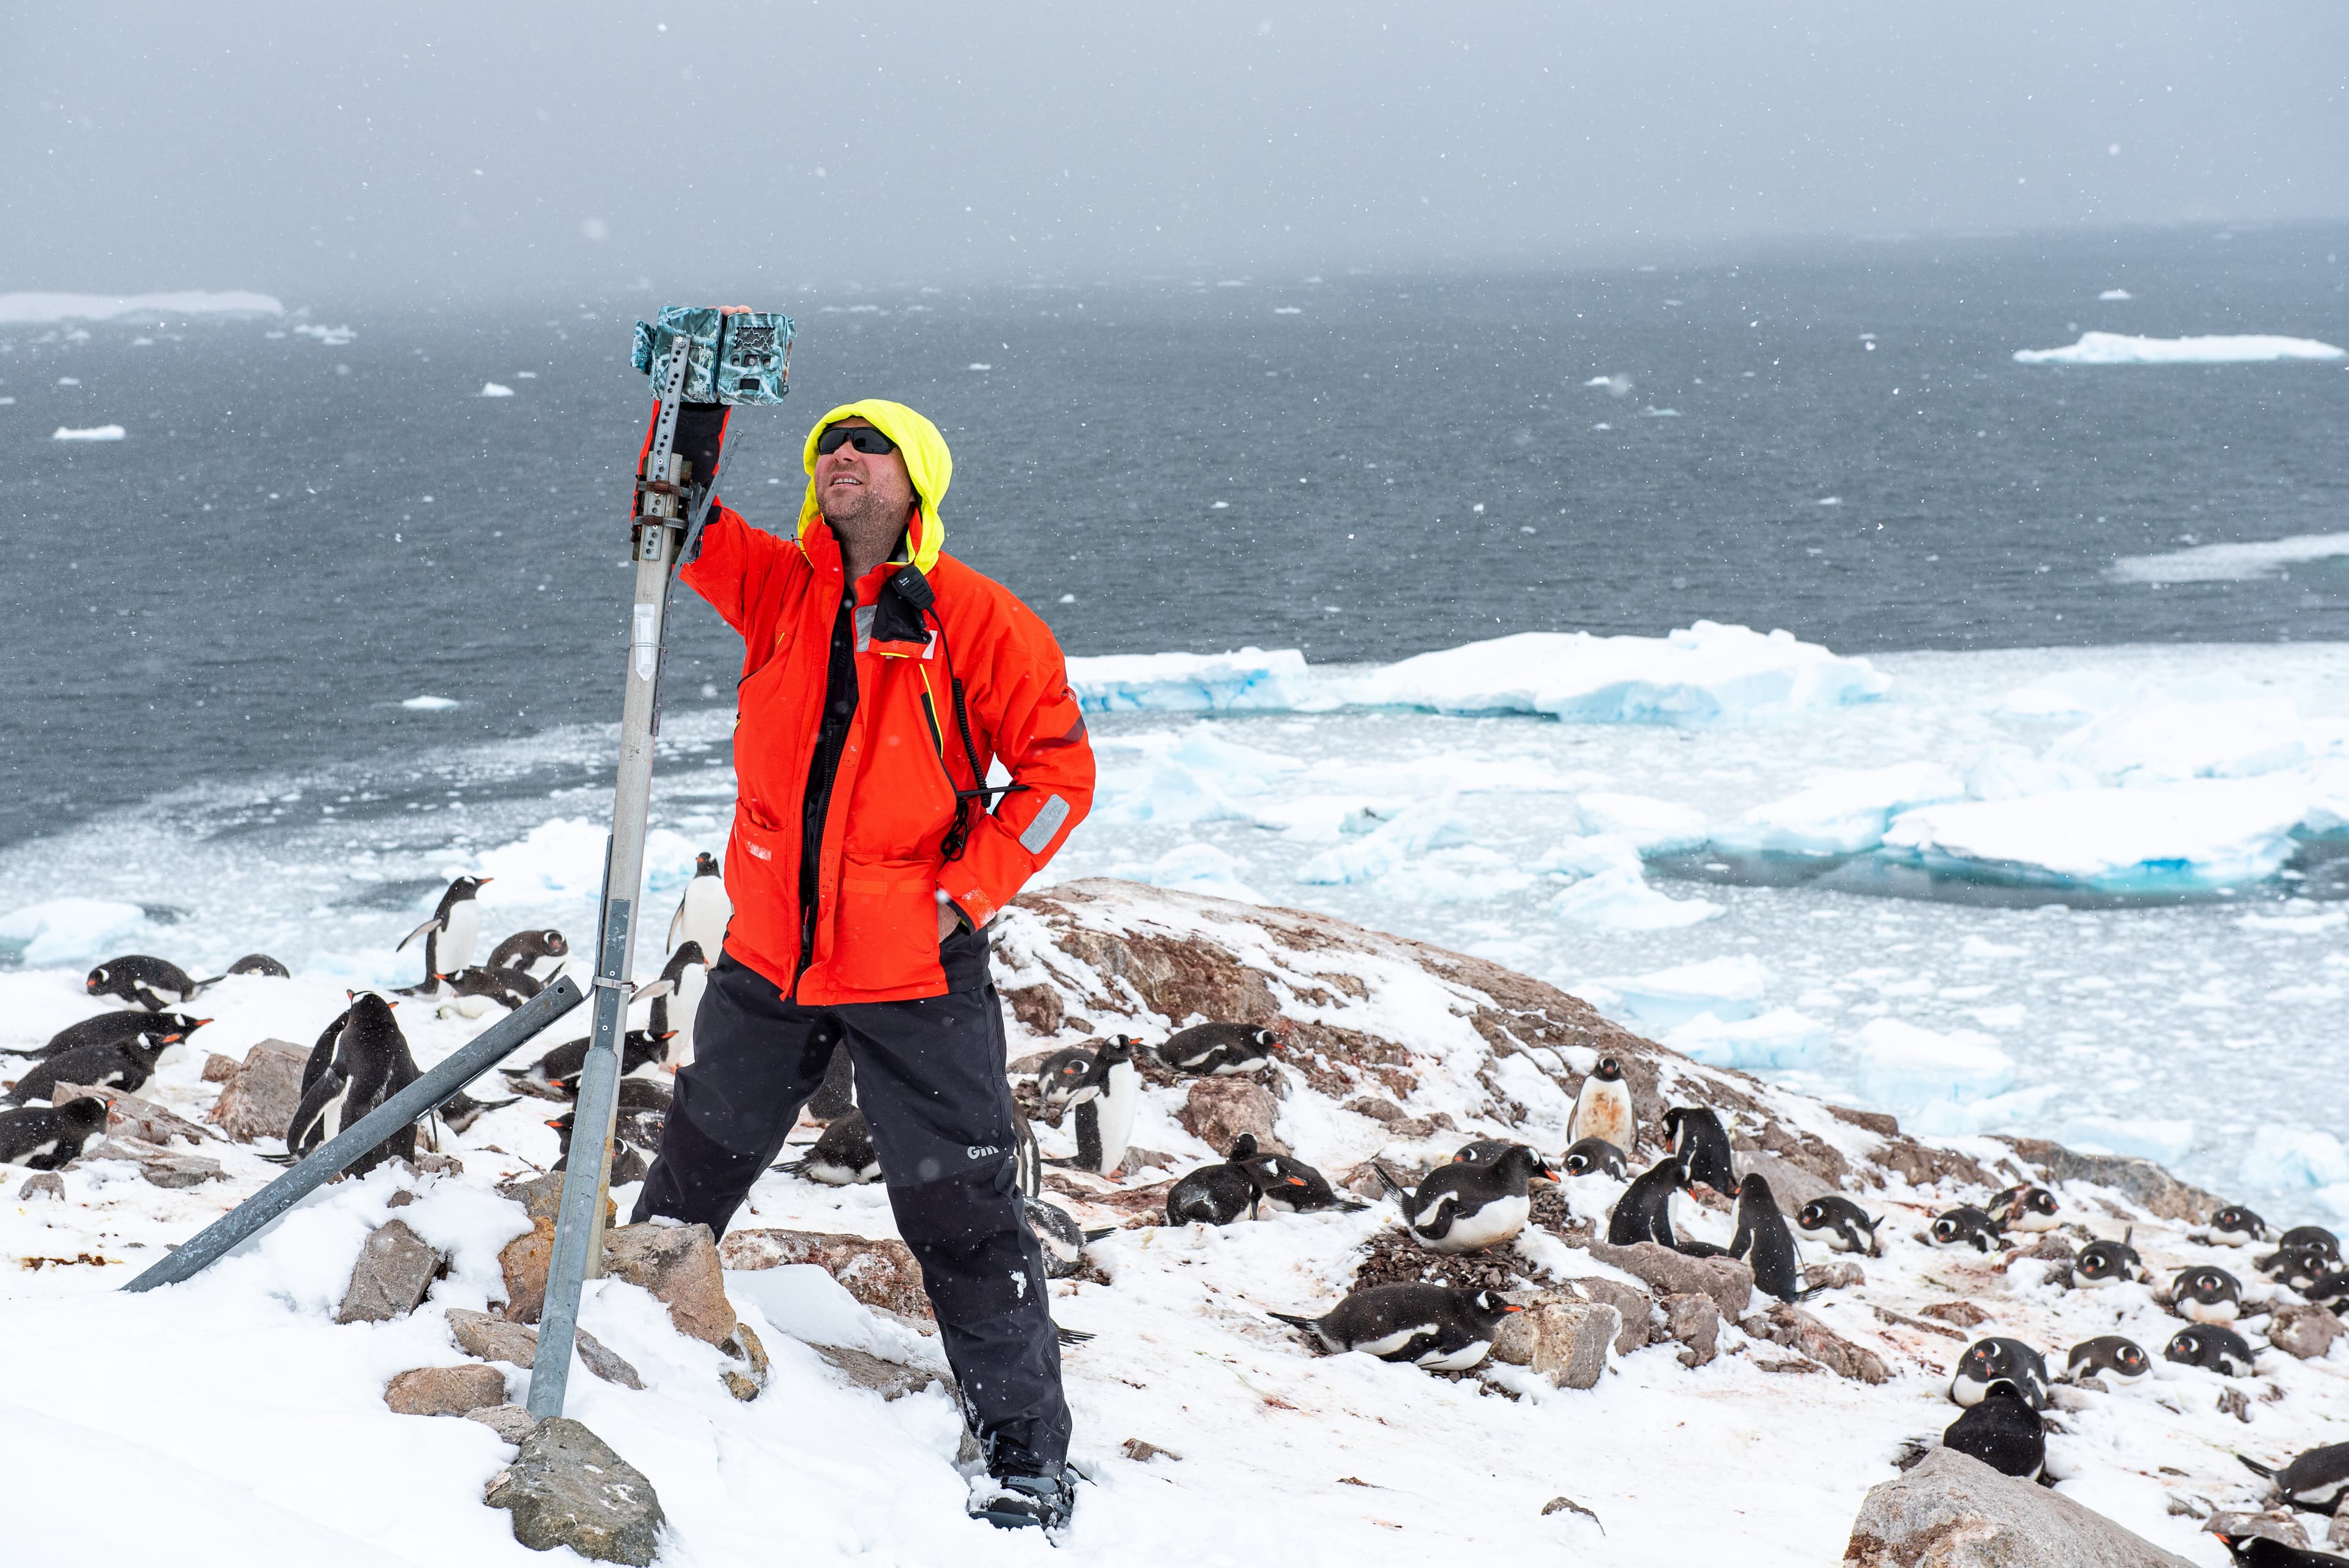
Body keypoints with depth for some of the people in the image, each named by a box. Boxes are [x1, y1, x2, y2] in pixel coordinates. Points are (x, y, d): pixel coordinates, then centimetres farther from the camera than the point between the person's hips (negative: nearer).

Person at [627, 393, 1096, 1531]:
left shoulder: (979, 621, -9)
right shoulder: (779, 587, 3)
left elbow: (1058, 769, -6)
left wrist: (967, 895, -12)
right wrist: (699, 404, -13)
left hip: (913, 971, -4)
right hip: (769, 960, 4)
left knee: (961, 1212, 0)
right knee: (696, 1171, 21)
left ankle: (1026, 1448, 10)